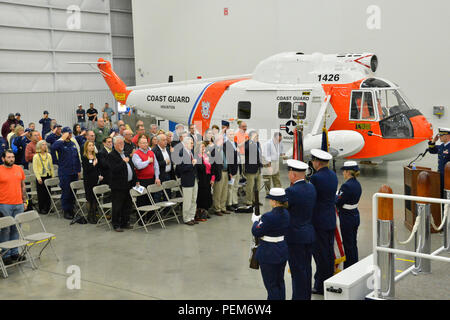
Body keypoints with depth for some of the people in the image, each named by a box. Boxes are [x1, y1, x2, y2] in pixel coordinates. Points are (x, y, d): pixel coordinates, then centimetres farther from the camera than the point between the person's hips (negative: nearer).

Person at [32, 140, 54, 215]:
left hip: (48, 176, 4)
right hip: (41, 177, -4)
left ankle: (47, 208, 15)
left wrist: (53, 176, 8)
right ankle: (41, 209, 9)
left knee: (48, 193, 6)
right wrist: (38, 178, -15)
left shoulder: (49, 155, 9)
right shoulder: (36, 156, -5)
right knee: (41, 194, 1)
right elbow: (35, 168, -8)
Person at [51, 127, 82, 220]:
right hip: (64, 173, -6)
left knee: (73, 192, 10)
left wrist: (79, 170, 15)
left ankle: (71, 209, 21)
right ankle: (66, 211, 8)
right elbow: (53, 147, -31)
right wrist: (62, 139, -26)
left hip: (74, 173, 6)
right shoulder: (60, 144, -6)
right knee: (66, 192, 0)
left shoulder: (73, 144, 13)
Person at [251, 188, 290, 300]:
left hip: (269, 255, -8)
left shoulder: (269, 217, -26)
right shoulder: (287, 214, -1)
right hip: (283, 252, 8)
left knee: (271, 284, 5)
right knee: (280, 281, 22)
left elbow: (256, 232, -17)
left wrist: (256, 221, 1)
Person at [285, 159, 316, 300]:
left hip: (295, 237, -8)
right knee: (306, 267, 17)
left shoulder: (291, 191, -20)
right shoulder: (311, 187, 4)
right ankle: (307, 296, 28)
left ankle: (299, 296, 8)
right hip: (309, 234, 8)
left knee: (297, 270, 1)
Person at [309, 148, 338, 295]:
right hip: (331, 220, 8)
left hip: (319, 222, -8)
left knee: (320, 254, 0)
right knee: (329, 252, 16)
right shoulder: (333, 175, 7)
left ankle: (320, 286, 7)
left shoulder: (316, 177, -19)